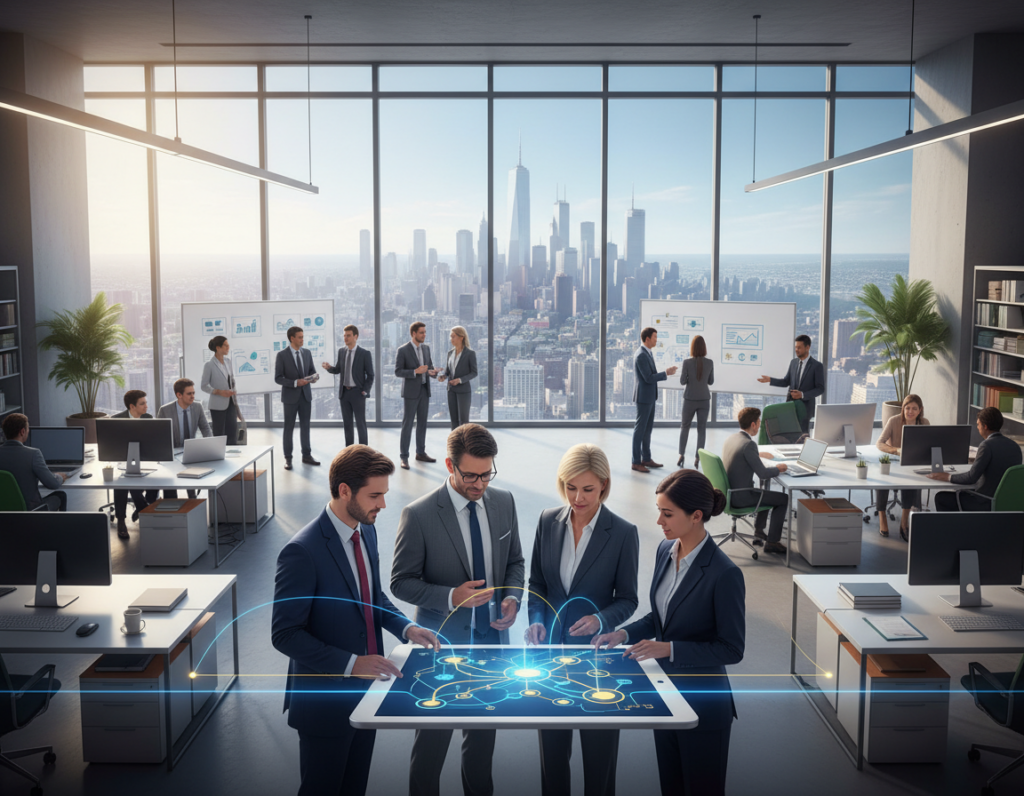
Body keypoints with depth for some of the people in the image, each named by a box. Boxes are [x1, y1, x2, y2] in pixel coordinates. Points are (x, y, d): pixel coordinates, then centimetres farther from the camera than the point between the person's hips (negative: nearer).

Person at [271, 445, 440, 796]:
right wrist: (351, 664, -27)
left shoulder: (367, 532, 1)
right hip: (325, 698, -7)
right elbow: (285, 635, -22)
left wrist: (406, 627, -3)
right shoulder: (302, 552, -25)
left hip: (365, 687, 7)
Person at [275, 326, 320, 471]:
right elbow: (278, 378, -11)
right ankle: (288, 459, 10)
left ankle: (306, 456, 19)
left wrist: (313, 377, -9)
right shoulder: (282, 355, -9)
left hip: (305, 395, 4)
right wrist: (295, 382, -22)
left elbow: (312, 370, 15)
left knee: (305, 426, 10)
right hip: (290, 396, -4)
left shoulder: (307, 353, 6)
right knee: (289, 428, 3)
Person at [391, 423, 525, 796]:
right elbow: (401, 582, -12)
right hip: (443, 642, -5)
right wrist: (451, 596, -26)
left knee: (484, 730, 21)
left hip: (491, 638, 5)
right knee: (433, 736, 9)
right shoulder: (419, 514, -18)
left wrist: (513, 597, -10)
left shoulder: (504, 502, -2)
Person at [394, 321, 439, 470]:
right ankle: (404, 457, -1)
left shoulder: (426, 348, 10)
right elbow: (398, 371, -11)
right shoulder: (403, 350, -9)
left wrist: (432, 371, -6)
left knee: (422, 422, 11)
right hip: (411, 391, -6)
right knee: (407, 424, -4)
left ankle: (420, 453, 21)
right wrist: (415, 371, -23)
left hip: (424, 390, 6)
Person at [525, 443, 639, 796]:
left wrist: (601, 620, -22)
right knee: (552, 742, 15)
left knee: (598, 745, 11)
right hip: (551, 647, 3)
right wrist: (536, 620, -10)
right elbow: (536, 582, 7)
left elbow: (628, 598, -4)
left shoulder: (623, 533, -11)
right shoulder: (548, 521, -2)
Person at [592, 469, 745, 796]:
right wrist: (625, 633, -4)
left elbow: (732, 649, -18)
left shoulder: (724, 573, -24)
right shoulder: (665, 551, -1)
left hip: (702, 702, -7)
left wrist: (670, 649, -25)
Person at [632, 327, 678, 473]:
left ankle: (646, 459, 22)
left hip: (650, 397, 10)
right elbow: (649, 378, -22)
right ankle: (636, 462, 1)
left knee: (648, 429, 15)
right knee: (640, 429, -4)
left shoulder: (646, 353, 12)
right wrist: (666, 373, -15)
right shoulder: (641, 355, -20)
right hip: (643, 397, -10)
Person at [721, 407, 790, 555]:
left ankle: (759, 533, 39)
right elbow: (763, 474, -21)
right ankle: (772, 542, 10)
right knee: (784, 499, 4)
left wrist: (758, 455, 31)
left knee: (764, 492, 33)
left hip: (728, 492, 9)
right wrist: (778, 468, -3)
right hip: (741, 497, -9)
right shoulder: (748, 444, -23)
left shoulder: (730, 439, 5)